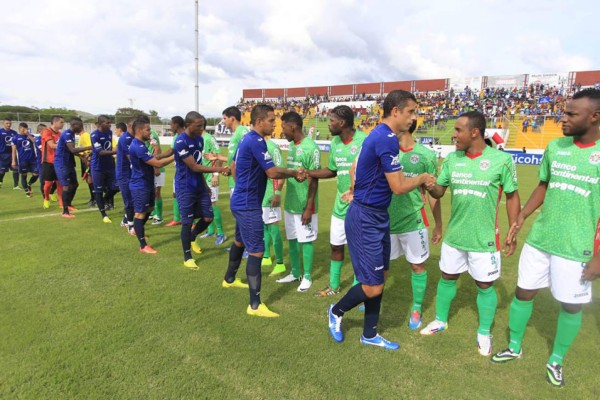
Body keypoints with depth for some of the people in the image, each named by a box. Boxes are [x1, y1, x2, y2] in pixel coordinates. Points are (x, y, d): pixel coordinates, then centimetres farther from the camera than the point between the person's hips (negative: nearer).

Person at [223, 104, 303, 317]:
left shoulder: (247, 139, 10)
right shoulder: (256, 142, -20)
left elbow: (234, 167, 20)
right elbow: (272, 172, -23)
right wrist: (294, 172, -9)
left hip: (241, 201, 11)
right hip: (249, 205, -11)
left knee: (240, 241, 26)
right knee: (256, 251, -8)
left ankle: (230, 278, 47)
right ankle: (255, 305, -2)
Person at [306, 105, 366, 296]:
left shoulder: (364, 141, -16)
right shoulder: (335, 143, 6)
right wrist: (307, 172, 6)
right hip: (341, 205, 7)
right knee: (336, 246, 16)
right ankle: (333, 287, 34)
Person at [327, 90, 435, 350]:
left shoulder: (377, 135, 11)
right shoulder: (387, 139, -20)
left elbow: (355, 168, 23)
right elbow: (398, 187, -19)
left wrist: (355, 192, 35)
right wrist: (423, 178, -2)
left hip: (377, 217, 10)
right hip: (366, 220, -10)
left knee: (379, 279, 15)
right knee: (373, 286, -2)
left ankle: (370, 334, 29)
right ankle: (336, 312, 25)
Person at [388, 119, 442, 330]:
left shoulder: (425, 155, -8)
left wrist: (438, 225, 3)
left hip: (413, 221, -2)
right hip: (386, 220, 3)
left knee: (417, 265, 9)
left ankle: (416, 308, 27)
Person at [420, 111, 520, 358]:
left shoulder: (501, 160, -12)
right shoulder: (452, 159, 0)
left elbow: (512, 197, -3)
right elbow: (439, 191, 5)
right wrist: (430, 186, -19)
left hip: (484, 238, -4)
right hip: (454, 235, 4)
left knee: (485, 286, 10)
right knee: (447, 278, 17)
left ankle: (484, 333, 31)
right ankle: (440, 321, 38)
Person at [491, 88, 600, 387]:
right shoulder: (555, 147, 3)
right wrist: (520, 218, 5)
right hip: (538, 239, 4)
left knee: (571, 305, 10)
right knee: (523, 292, 12)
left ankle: (556, 360, 34)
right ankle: (514, 347, 34)